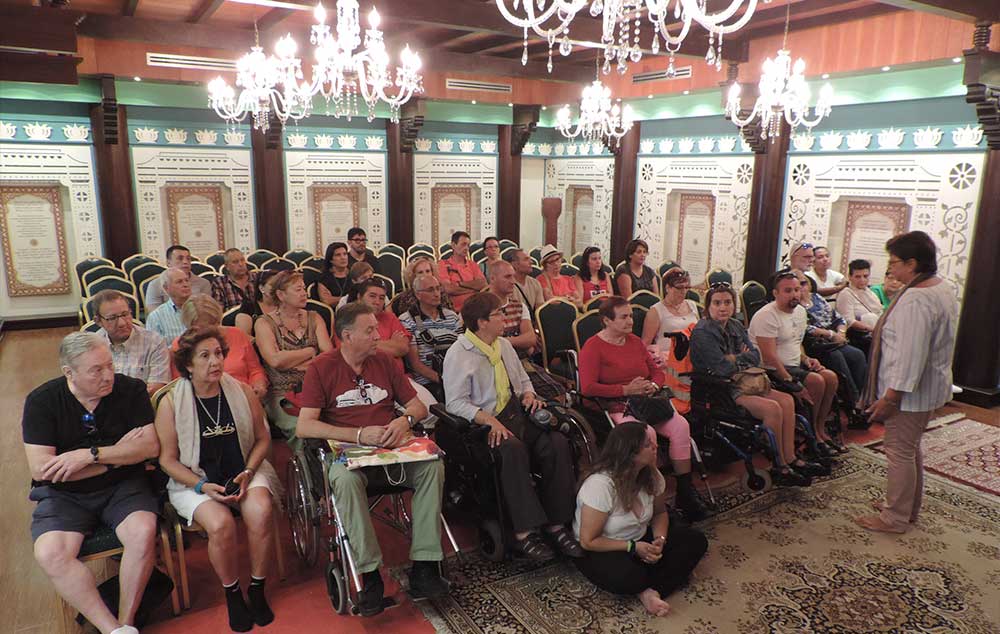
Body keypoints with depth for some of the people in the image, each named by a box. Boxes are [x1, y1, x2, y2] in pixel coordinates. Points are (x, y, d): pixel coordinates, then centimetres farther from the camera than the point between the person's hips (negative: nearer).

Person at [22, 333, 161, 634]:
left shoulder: (131, 389, -5)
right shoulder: (41, 401, -6)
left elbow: (151, 446, -12)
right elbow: (41, 470, -14)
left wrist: (88, 454, -20)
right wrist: (116, 455, -14)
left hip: (122, 486, 0)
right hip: (63, 495, 1)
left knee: (143, 533, -28)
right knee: (50, 555, -26)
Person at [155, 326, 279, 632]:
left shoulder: (242, 392, -1)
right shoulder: (171, 403, -7)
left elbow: (262, 438, 7)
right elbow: (168, 459, -3)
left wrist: (248, 473, -8)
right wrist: (203, 486, -16)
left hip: (245, 471, 2)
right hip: (194, 480, -2)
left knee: (260, 512, -29)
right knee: (221, 524, -30)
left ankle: (257, 589, -5)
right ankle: (232, 594, -2)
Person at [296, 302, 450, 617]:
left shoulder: (384, 361, 11)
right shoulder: (322, 367, -1)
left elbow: (418, 405, 14)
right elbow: (304, 426, -10)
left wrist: (405, 419, -11)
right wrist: (360, 434, -18)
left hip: (391, 447, 3)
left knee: (433, 465, -24)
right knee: (345, 479, -36)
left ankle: (423, 568, -21)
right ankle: (369, 575, -25)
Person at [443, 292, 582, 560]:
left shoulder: (504, 345, 18)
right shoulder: (458, 354, -5)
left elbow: (524, 380, 28)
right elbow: (455, 403, -12)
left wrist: (528, 394, 3)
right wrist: (489, 420, -26)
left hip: (518, 415, 7)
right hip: (485, 425, -6)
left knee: (558, 442, -21)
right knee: (513, 449, -37)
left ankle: (556, 524, -16)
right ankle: (524, 532, -29)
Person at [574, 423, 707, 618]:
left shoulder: (651, 475, -9)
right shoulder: (600, 485, -29)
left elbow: (660, 513, 9)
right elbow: (588, 541, -24)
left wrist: (660, 539, -12)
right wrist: (633, 548, -24)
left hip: (640, 540, 7)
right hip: (600, 551, -7)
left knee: (696, 541, -9)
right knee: (629, 578, -38)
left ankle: (652, 590, -21)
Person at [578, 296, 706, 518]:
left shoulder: (635, 341, 19)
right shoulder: (593, 347, -2)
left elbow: (657, 371, 25)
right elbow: (588, 388, -12)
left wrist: (653, 385, 0)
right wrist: (627, 389, -13)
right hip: (617, 406, -6)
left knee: (681, 425, -21)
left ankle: (685, 492, -12)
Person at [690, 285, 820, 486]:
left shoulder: (736, 326, 13)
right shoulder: (702, 333, -14)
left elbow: (755, 356, 5)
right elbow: (723, 368, -20)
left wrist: (735, 359, -11)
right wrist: (743, 360, -3)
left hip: (739, 384, 9)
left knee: (786, 400, -6)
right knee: (772, 408, -21)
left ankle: (790, 459, -2)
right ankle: (778, 467, -10)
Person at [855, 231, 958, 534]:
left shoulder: (915, 299, -25)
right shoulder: (943, 289, 10)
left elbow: (910, 355, -28)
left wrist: (890, 396, -23)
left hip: (908, 391, -11)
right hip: (930, 386, 11)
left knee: (900, 452, 1)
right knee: (911, 448, 22)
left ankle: (895, 518, 13)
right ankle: (908, 506, 37)